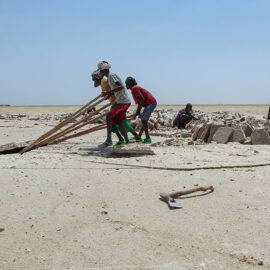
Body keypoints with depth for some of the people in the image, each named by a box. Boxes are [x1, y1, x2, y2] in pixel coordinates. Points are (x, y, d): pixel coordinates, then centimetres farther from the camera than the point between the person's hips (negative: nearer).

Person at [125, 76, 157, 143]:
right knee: (144, 120, 15)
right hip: (151, 103, 10)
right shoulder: (135, 88, 22)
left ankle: (148, 138, -15)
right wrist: (137, 112, 19)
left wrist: (138, 111, -14)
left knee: (143, 119, -12)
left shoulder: (134, 88, -9)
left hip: (150, 104, -10)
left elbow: (142, 99, -19)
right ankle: (139, 136, 23)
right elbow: (139, 102, 24)